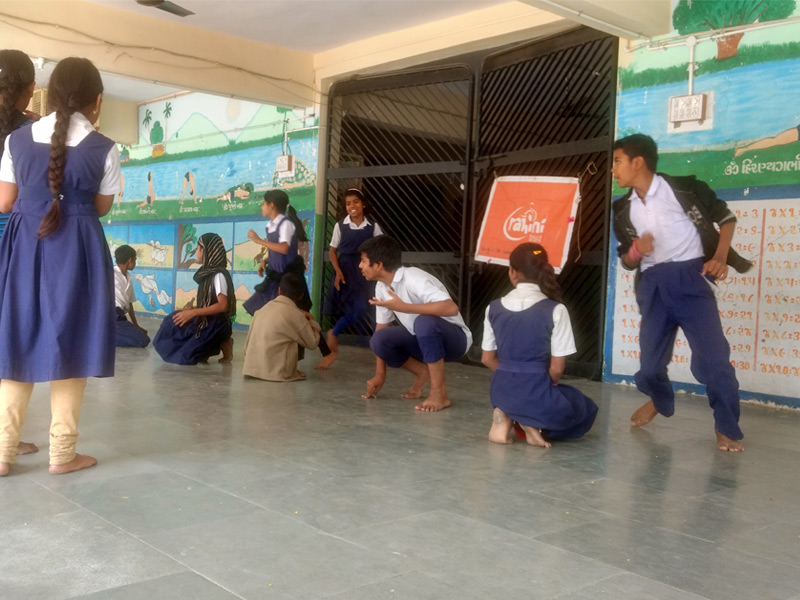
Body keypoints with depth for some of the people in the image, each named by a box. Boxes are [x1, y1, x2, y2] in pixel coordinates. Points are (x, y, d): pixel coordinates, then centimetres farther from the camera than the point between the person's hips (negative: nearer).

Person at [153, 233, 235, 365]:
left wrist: (193, 312, -23)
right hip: (204, 321, 9)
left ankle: (222, 345, -1)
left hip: (216, 325, -9)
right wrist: (189, 311, 0)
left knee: (184, 356, -17)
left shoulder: (219, 275, -15)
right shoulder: (208, 272, 12)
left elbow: (222, 305, -24)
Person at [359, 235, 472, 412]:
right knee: (379, 339, -18)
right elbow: (381, 329, 3)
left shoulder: (414, 279, -27)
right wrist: (380, 375, -1)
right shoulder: (381, 287, -4)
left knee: (424, 322, -38)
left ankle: (439, 393, -25)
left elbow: (451, 308, -40)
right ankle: (422, 372, 6)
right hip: (424, 339, 7)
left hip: (453, 338, -6)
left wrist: (404, 307, -38)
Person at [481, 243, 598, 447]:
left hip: (502, 390, 5)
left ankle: (506, 417, 6)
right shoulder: (555, 310, -12)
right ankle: (534, 423, -1)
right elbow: (557, 369, -9)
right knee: (586, 410, 26)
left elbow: (487, 359, 7)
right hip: (535, 393, -4)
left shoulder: (494, 308, 0)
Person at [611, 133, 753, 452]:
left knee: (713, 356, -12)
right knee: (650, 360, 6)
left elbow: (726, 217, 7)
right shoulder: (623, 209, 9)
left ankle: (727, 428, 7)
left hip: (690, 278, -4)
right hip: (652, 286, 4)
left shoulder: (683, 188, -5)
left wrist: (720, 257, -7)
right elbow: (627, 262, 14)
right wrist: (636, 250, -9)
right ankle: (659, 401, 40)